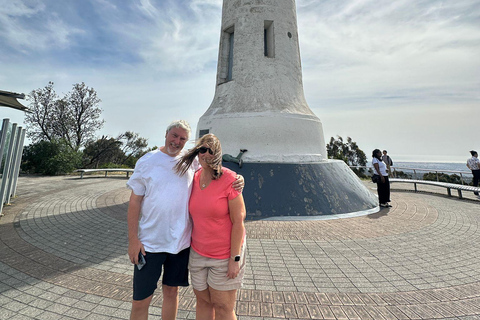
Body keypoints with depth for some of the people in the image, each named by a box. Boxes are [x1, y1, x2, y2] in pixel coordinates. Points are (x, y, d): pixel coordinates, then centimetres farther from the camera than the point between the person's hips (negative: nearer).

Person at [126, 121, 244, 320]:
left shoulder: (192, 161, 0)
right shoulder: (147, 161, -3)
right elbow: (135, 201, -3)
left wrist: (237, 180, -14)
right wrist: (133, 239, -7)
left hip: (180, 242, 2)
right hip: (149, 242, -1)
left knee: (171, 291, 20)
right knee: (140, 301, 9)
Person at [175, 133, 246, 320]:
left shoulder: (229, 180, -19)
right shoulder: (194, 179, -1)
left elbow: (238, 221, -17)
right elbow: (193, 215, 8)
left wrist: (235, 259, -15)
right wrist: (189, 249, 11)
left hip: (225, 254, -5)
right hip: (198, 252, 5)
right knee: (203, 301, 19)